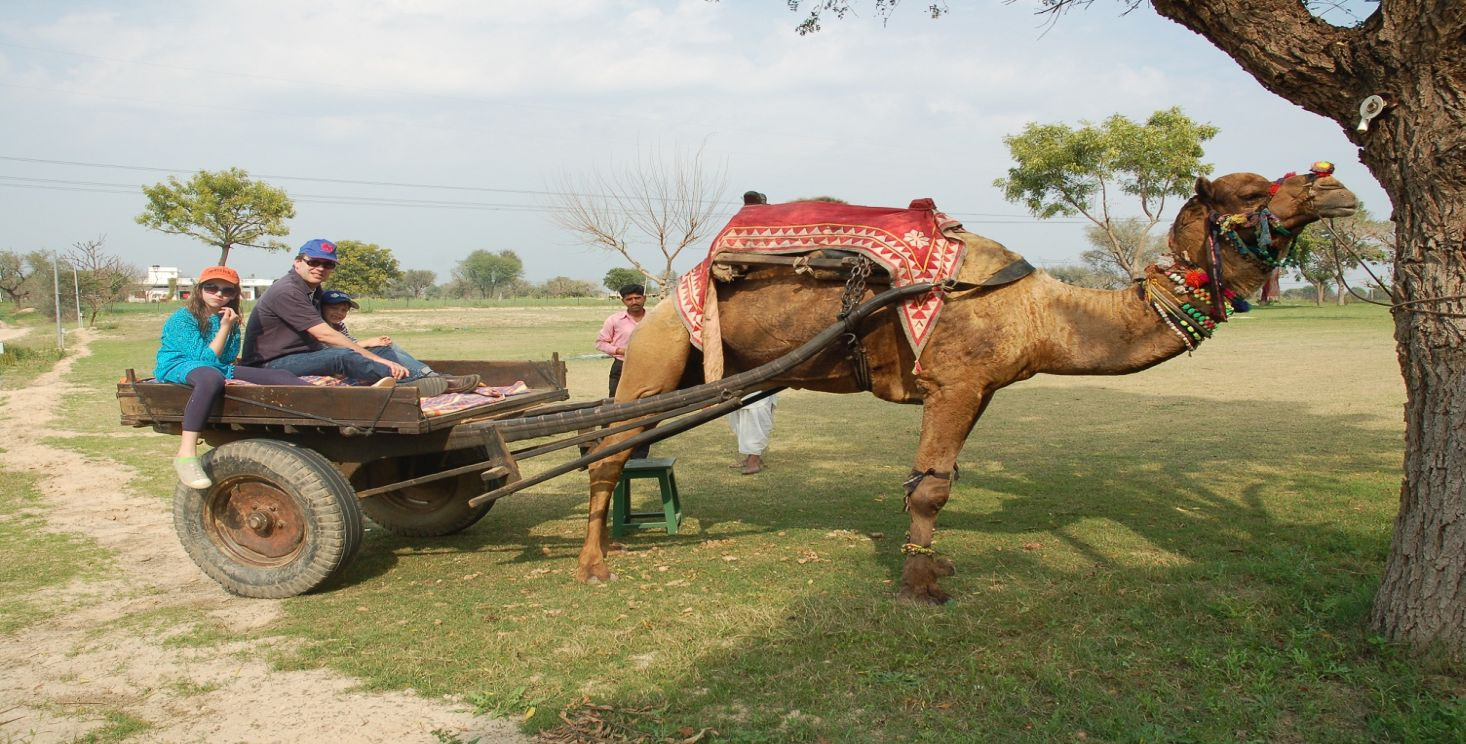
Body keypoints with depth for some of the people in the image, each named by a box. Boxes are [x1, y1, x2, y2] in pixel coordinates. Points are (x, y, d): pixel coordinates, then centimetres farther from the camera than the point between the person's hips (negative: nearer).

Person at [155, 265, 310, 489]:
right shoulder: (182, 319, -6)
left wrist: (229, 326, -6)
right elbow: (206, 359, -12)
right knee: (211, 376, -43)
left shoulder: (227, 319, 13)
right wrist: (224, 328, -11)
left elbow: (227, 359, 3)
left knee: (278, 376, -10)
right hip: (177, 367, -7)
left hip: (216, 368, 7)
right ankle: (186, 455, -52)